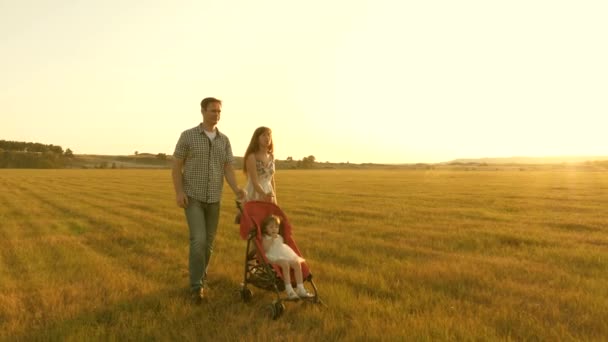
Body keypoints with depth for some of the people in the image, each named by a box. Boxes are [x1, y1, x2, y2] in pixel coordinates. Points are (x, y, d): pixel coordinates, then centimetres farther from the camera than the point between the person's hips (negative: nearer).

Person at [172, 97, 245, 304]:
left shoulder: (224, 140, 6)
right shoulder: (188, 136, -5)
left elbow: (228, 169, 0)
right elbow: (176, 167, -5)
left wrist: (236, 189, -19)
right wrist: (179, 192, -18)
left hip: (214, 199, 4)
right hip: (193, 197, -4)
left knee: (209, 242, 10)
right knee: (199, 239, -16)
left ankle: (199, 277, 30)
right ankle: (197, 286, -8)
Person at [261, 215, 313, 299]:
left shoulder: (279, 237, 26)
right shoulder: (265, 238, 6)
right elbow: (265, 249, -12)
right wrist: (272, 239, -14)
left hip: (285, 256, 7)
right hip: (274, 258, -7)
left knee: (297, 263, -20)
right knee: (285, 264, -37)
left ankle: (300, 289, -19)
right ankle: (289, 290, -40)